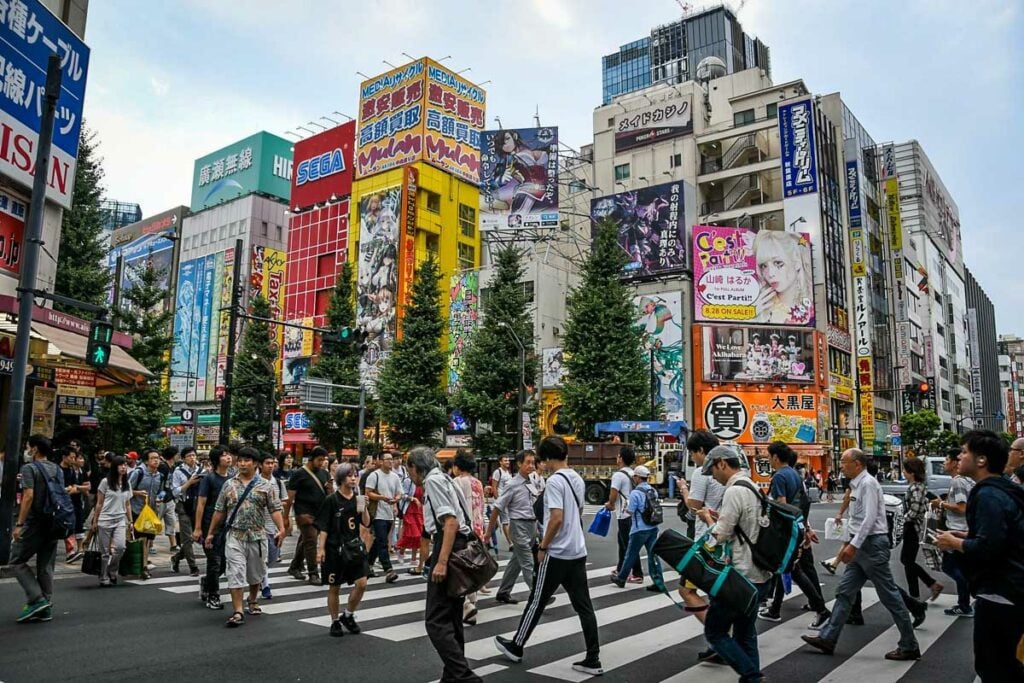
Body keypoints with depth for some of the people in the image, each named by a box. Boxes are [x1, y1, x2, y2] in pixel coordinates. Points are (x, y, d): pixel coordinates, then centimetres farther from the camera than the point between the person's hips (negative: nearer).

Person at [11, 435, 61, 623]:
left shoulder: (29, 468, -8)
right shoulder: (57, 470, 13)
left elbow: (29, 496, -17)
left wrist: (19, 524, -17)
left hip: (34, 523, -7)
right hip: (53, 524, 7)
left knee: (17, 561, 5)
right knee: (46, 566, 11)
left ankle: (36, 599, -6)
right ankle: (46, 609, 12)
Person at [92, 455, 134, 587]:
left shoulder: (127, 484, 10)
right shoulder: (105, 482, -2)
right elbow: (99, 504, 1)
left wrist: (130, 522, 12)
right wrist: (95, 521, 0)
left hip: (120, 520, 3)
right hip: (105, 520, -3)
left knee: (120, 547, -16)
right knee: (105, 551, 0)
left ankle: (112, 571, 6)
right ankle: (104, 578, 12)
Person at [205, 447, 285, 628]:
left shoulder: (265, 486, -1)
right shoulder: (229, 484, 5)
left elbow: (275, 509, -6)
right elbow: (219, 511, 10)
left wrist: (281, 529, -19)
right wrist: (210, 533, 9)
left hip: (257, 536, 0)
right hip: (235, 536, 0)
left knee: (256, 572, 14)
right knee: (236, 573, -7)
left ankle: (252, 601, 37)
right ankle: (237, 612, -4)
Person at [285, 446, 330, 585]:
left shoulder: (324, 473, 12)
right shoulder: (299, 474, -6)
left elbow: (329, 495, 18)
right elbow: (290, 498, -5)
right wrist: (286, 517, -5)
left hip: (320, 514, 6)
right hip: (305, 514, -6)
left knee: (304, 541, 16)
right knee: (311, 542, -8)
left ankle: (294, 568, 31)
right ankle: (313, 575, -2)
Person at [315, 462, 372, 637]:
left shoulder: (358, 499, 5)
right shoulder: (331, 500, -9)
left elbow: (366, 523, 4)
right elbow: (323, 527, -8)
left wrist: (364, 508, -11)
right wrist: (320, 549, -12)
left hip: (354, 546, 4)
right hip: (335, 548, -4)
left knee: (362, 583, -4)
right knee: (334, 587, 8)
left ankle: (348, 615, 18)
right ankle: (335, 622, 25)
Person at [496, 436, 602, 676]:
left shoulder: (555, 480, -16)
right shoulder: (578, 479, 10)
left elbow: (557, 518, -22)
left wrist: (543, 547, -12)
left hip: (557, 553, -7)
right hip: (578, 551, 8)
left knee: (536, 602, 8)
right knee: (584, 606, 7)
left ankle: (516, 647, 23)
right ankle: (593, 660, 8)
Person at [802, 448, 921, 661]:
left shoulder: (868, 483, -15)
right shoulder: (856, 484, 13)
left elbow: (870, 518, -21)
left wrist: (853, 545, -22)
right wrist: (849, 544, 19)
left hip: (872, 544, -10)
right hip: (861, 546, 10)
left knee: (889, 595, 0)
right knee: (844, 592, 9)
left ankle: (909, 646, 12)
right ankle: (827, 639, 13)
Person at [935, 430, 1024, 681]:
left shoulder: (988, 495, -20)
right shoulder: (1002, 490, 13)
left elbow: (987, 547, -28)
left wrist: (955, 543, -12)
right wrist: (967, 536, 12)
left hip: (999, 594, -10)